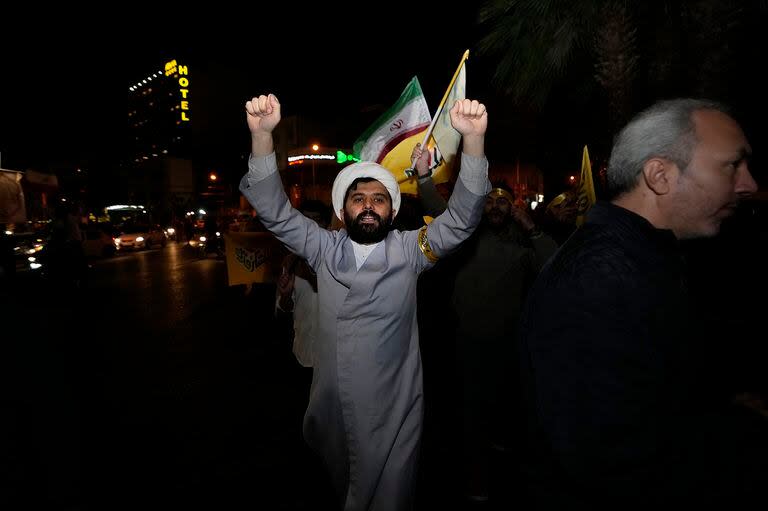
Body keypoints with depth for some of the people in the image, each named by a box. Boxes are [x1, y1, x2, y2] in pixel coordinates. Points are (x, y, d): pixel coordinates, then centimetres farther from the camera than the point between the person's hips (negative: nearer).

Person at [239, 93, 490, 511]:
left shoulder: (409, 250, -6)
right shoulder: (324, 249, -2)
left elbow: (461, 218, -15)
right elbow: (274, 212, -9)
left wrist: (473, 139, -30)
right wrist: (262, 134, -23)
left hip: (394, 410, -2)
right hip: (333, 409, 2)